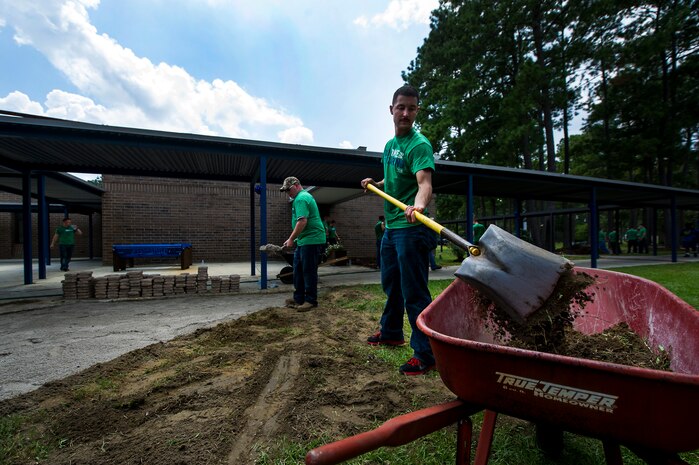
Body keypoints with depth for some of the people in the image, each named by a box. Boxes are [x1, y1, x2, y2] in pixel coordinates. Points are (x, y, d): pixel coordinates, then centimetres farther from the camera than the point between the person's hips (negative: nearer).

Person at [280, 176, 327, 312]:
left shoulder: (300, 199, -13)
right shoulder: (304, 196, 19)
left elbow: (302, 221, -24)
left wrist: (291, 239, -15)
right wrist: (293, 239, 21)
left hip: (311, 240, -11)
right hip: (304, 240, 11)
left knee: (308, 271, -2)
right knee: (298, 270, 13)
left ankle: (311, 300, 8)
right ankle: (299, 299, 21)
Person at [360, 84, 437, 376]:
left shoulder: (419, 145, -13)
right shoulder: (389, 145, 13)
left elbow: (425, 182, -30)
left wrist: (418, 205, -49)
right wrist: (376, 183, 11)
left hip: (411, 228, -9)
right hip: (391, 226, 9)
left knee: (414, 291, -5)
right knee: (391, 283, 21)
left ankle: (425, 354, 9)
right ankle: (391, 332, 41)